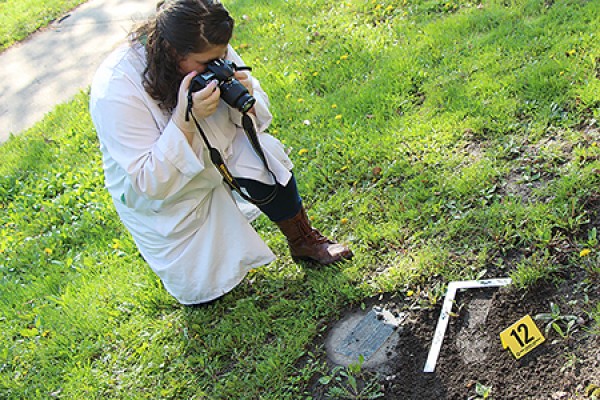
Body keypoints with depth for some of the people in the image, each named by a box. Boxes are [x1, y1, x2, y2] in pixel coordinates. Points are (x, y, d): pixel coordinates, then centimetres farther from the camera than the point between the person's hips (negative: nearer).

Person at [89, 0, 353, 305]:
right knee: (202, 291, 1)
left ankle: (304, 242, 0)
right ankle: (157, 246, 31)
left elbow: (258, 117, -5)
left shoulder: (212, 53, -19)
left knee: (266, 160, -24)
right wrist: (185, 117, -43)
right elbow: (151, 183, -32)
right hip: (161, 198, -4)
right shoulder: (115, 90, -34)